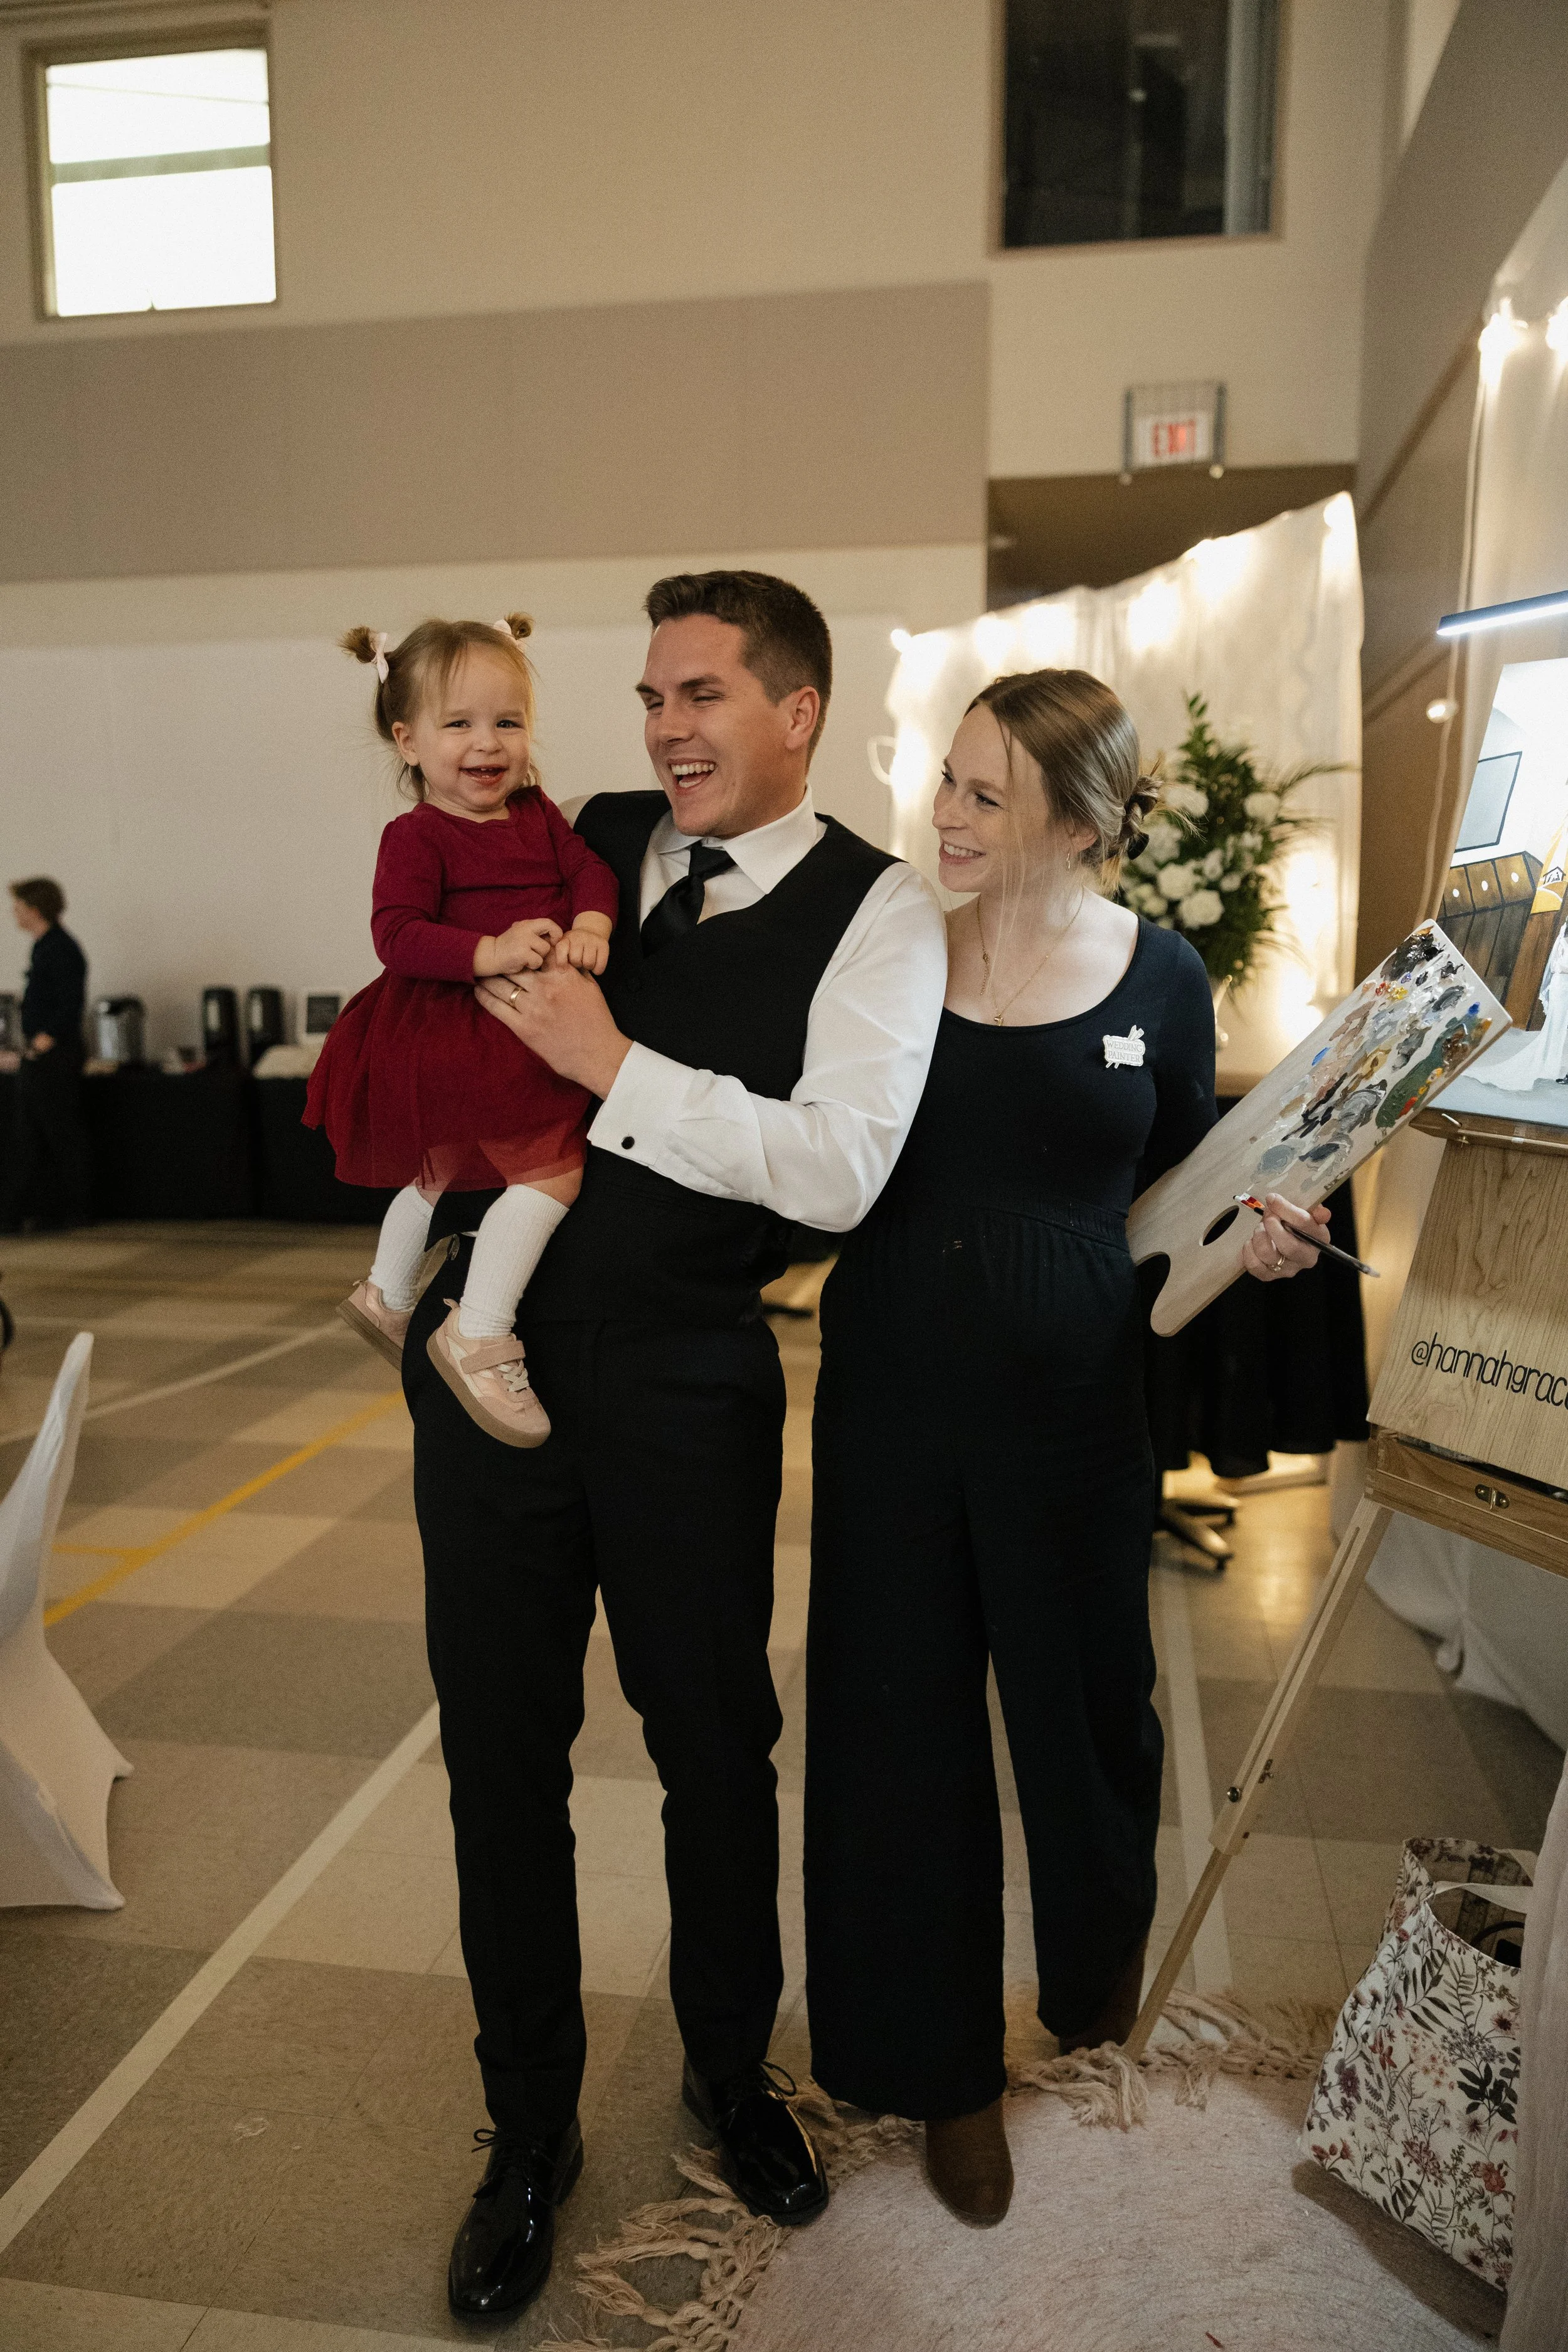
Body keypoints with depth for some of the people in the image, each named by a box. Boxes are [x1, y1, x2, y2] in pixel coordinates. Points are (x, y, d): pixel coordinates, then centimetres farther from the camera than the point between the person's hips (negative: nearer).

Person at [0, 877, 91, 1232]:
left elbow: (72, 1003, -22)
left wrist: (45, 1040, -22)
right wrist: (30, 1047, 16)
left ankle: (75, 1212, 9)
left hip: (54, 1057, -10)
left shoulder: (61, 949, -15)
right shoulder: (44, 946, 15)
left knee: (63, 1136, -1)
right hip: (36, 1060, 10)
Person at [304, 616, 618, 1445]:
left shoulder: (537, 814, 9)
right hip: (455, 1034, -9)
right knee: (553, 1167, -20)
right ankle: (479, 1336, -11)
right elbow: (397, 933, -21)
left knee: (443, 1173, 26)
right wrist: (491, 951, -34)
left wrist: (590, 927, -21)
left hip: (529, 1029, 9)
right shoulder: (415, 837, -11)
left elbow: (590, 871, 1)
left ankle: (385, 1293, 48)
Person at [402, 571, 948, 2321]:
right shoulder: (582, 846, 7)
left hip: (684, 1380, -3)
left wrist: (618, 1068, -20)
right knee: (499, 1747, 13)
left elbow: (843, 1168, -18)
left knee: (715, 1741, 13)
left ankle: (731, 2070, 44)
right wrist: (416, 1261, 10)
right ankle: (529, 2133, 37)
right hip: (489, 1342, 4)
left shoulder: (878, 911, -6)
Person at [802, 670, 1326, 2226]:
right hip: (894, 1383, 1)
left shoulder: (1159, 977, -3)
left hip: (1072, 1395, 0)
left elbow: (1178, 1193, 8)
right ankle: (945, 2061, 34)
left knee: (1082, 1690, 16)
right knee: (900, 1715, 9)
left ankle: (1095, 1969, 51)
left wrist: (1257, 1238, -12)